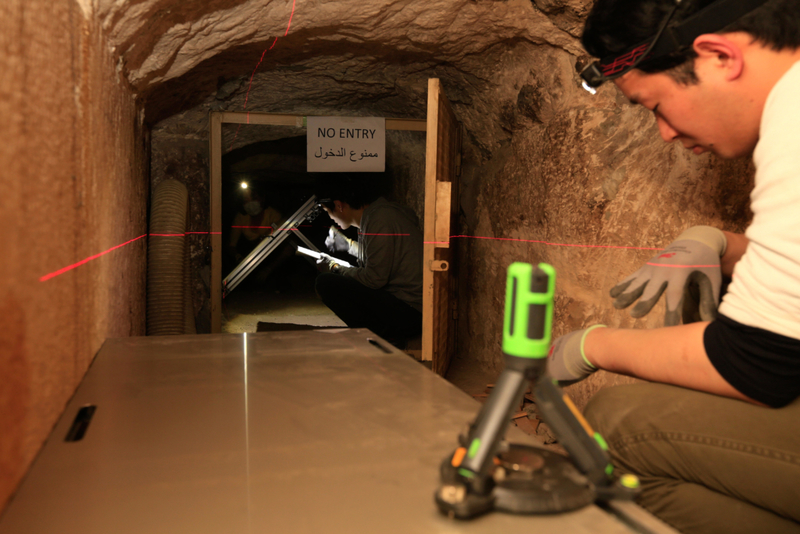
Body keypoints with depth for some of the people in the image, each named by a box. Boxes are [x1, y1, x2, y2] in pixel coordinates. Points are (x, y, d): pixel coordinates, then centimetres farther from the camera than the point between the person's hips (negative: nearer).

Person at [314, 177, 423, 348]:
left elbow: (375, 278, -20)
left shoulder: (379, 219, -16)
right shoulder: (380, 210, 13)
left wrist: (335, 268, -4)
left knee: (326, 282, -16)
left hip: (408, 313, -10)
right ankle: (387, 332, 11)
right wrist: (348, 244, 35)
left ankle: (386, 335, -9)